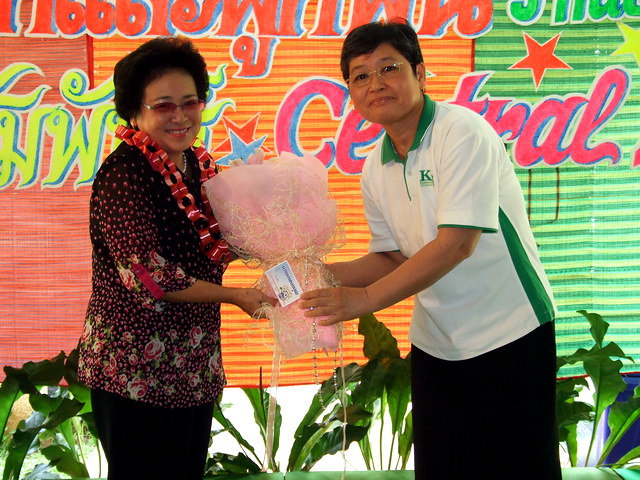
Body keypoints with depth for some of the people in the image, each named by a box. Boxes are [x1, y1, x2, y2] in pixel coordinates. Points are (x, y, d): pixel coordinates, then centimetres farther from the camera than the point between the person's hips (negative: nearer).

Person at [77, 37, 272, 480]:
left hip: (196, 367, 8)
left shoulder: (200, 164, 7)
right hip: (137, 372, -8)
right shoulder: (124, 174, -17)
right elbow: (148, 276, -22)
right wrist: (235, 296, -13)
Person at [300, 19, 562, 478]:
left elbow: (457, 243, -24)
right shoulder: (375, 169, 5)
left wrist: (366, 297, -23)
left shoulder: (463, 132, -17)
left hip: (510, 335, -7)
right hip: (436, 343, 7)